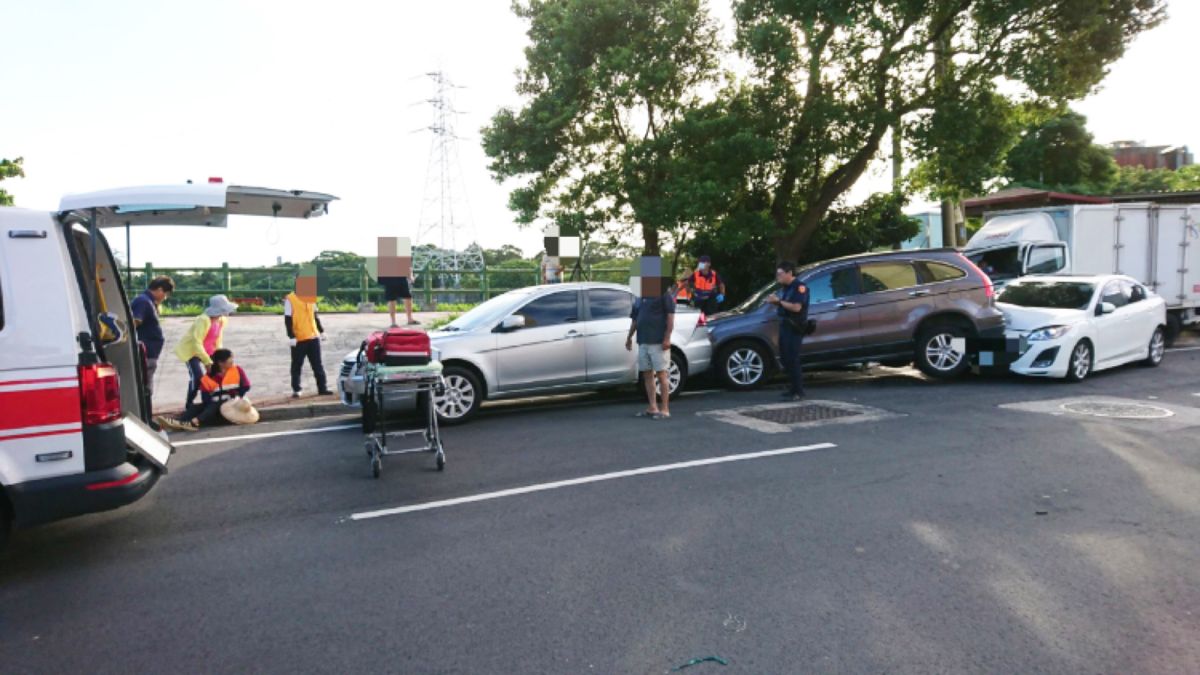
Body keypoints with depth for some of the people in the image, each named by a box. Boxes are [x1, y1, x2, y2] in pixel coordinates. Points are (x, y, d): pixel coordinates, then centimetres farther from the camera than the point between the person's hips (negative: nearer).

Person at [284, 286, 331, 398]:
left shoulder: (310, 298, 10)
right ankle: (296, 390, 13)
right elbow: (288, 320, -11)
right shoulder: (290, 299, -8)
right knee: (297, 366, 4)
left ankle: (322, 388, 11)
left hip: (313, 337, 5)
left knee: (318, 365, 6)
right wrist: (291, 337, -16)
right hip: (298, 339, -5)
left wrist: (321, 331, 16)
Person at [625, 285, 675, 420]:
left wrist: (667, 338, -15)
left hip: (658, 341, -7)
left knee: (661, 374, -3)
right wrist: (629, 337, 19)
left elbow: (670, 316, -9)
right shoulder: (640, 298, 17)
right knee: (647, 375, 8)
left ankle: (665, 409, 1)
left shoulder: (663, 293, -4)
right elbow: (635, 319, 23)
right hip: (642, 341, 7)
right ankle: (653, 407, 15)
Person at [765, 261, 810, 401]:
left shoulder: (799, 287, -11)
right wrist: (774, 302, 1)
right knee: (786, 358, 11)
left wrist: (779, 301, -17)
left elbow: (796, 307, -22)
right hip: (784, 326, 9)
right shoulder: (784, 288, 14)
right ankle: (792, 387, 20)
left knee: (793, 359, -9)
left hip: (795, 328, -9)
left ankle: (798, 391, -3)